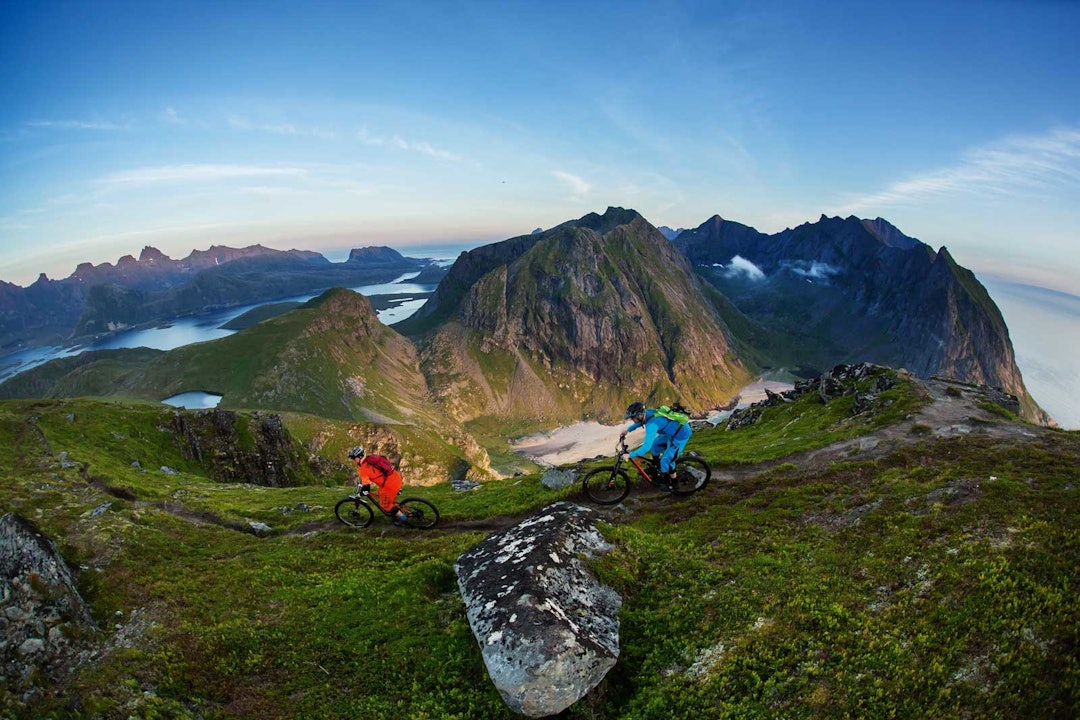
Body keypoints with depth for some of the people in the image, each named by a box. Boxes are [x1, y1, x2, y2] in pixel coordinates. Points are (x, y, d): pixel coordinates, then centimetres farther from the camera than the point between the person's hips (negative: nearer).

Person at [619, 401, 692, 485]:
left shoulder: (652, 424, -32)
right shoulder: (648, 412, -8)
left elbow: (647, 446, -36)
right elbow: (640, 422, 18)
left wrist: (629, 455, -28)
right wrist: (627, 430, 12)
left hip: (682, 435, -9)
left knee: (666, 460, -1)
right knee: (655, 444, 19)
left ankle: (672, 481, 20)